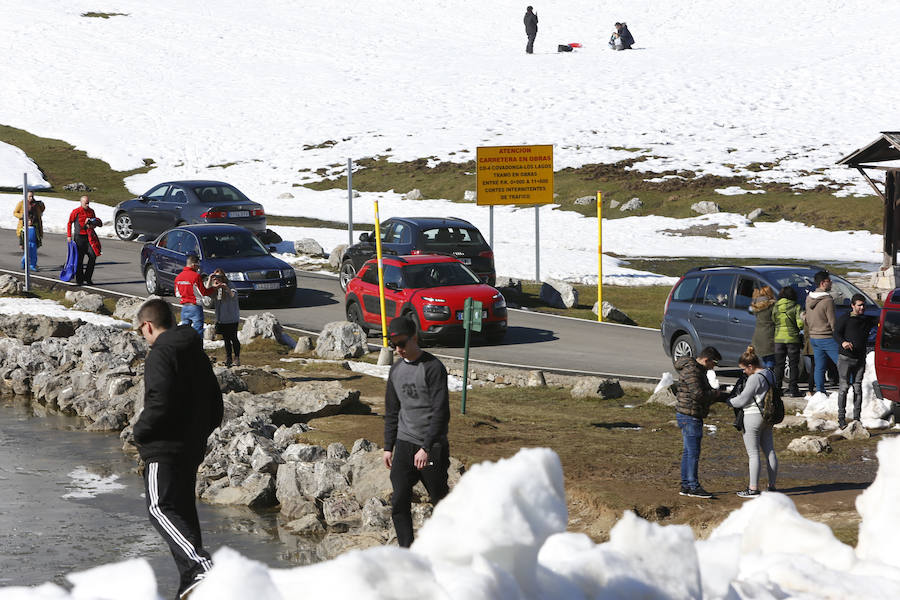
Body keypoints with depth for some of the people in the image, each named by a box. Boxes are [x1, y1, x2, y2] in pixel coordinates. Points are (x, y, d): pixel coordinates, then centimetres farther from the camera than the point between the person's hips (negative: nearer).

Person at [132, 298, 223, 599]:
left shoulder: (160, 354, -12)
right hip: (193, 448, 9)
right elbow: (215, 403, 19)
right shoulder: (196, 352, 16)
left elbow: (160, 402, -23)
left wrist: (140, 432, -9)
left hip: (165, 448, -9)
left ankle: (200, 565, -32)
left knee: (161, 508, -13)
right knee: (184, 509, 14)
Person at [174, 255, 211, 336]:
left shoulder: (178, 277, 5)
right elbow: (203, 292, -12)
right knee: (198, 332, -3)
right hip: (195, 307, -6)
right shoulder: (196, 276, -15)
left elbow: (177, 294, 13)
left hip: (184, 307, 6)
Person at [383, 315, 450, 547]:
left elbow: (441, 412, -16)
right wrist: (389, 447, 16)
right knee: (399, 502, -5)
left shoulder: (433, 368, -11)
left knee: (440, 499, 4)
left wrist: (427, 448, -21)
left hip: (433, 446, -5)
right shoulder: (396, 370, 11)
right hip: (405, 443, 6)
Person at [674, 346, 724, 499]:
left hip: (689, 417, 11)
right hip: (689, 416, -11)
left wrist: (720, 396, 8)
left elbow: (705, 391, 23)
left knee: (688, 452, 13)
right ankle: (694, 487, -4)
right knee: (693, 453, -7)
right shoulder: (691, 371, -18)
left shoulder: (698, 370, 16)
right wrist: (717, 394, -11)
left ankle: (686, 486, 17)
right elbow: (698, 394, -25)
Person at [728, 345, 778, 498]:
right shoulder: (770, 374, 7)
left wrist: (728, 400, 1)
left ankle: (753, 489, 1)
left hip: (753, 417, -9)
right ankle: (772, 486, 18)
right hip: (767, 417, 9)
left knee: (753, 454, -3)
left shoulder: (754, 378, -20)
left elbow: (742, 400, -17)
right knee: (769, 452, 12)